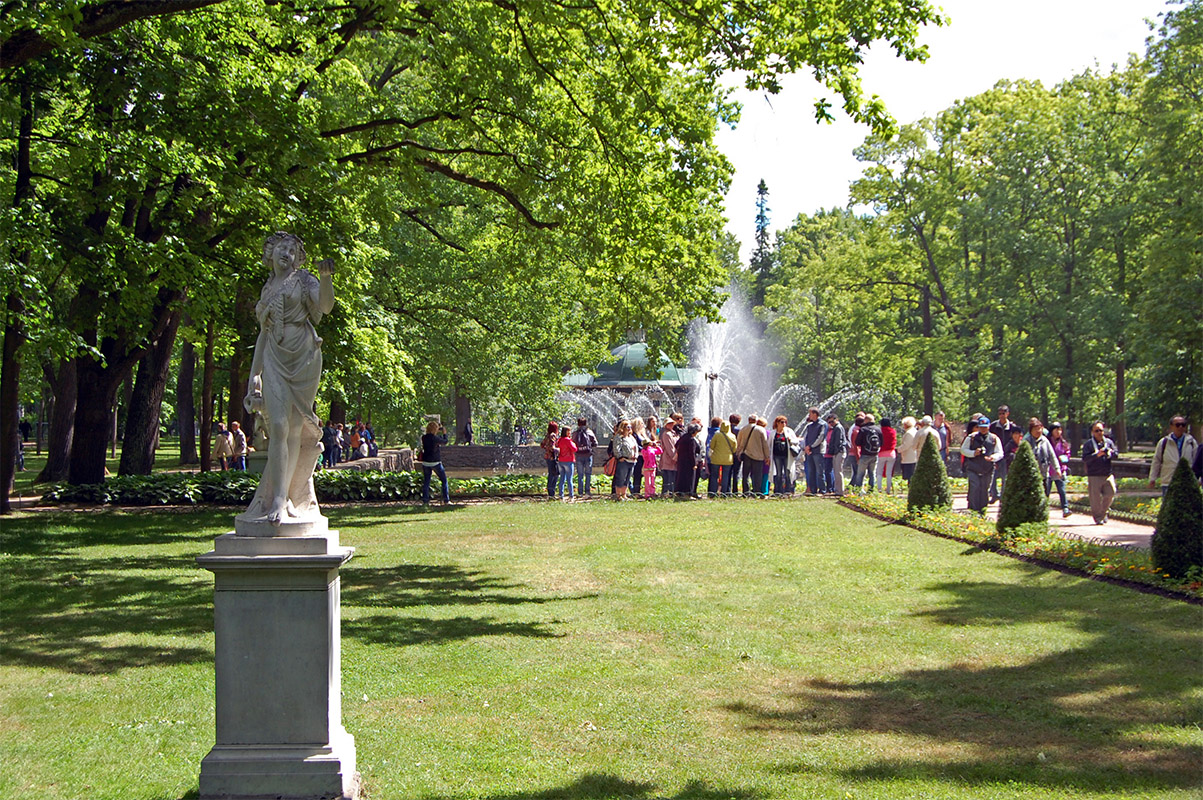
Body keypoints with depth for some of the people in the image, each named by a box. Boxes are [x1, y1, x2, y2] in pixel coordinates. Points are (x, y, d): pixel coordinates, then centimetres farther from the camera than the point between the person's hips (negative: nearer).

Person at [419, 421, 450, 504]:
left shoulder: (424, 437, -2)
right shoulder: (435, 438, -18)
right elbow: (445, 441, -3)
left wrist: (439, 433, 13)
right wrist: (444, 433, 12)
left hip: (426, 463, 5)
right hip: (435, 462, -5)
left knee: (426, 482, 11)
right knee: (444, 480, 9)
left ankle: (425, 500, 8)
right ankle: (446, 500, 7)